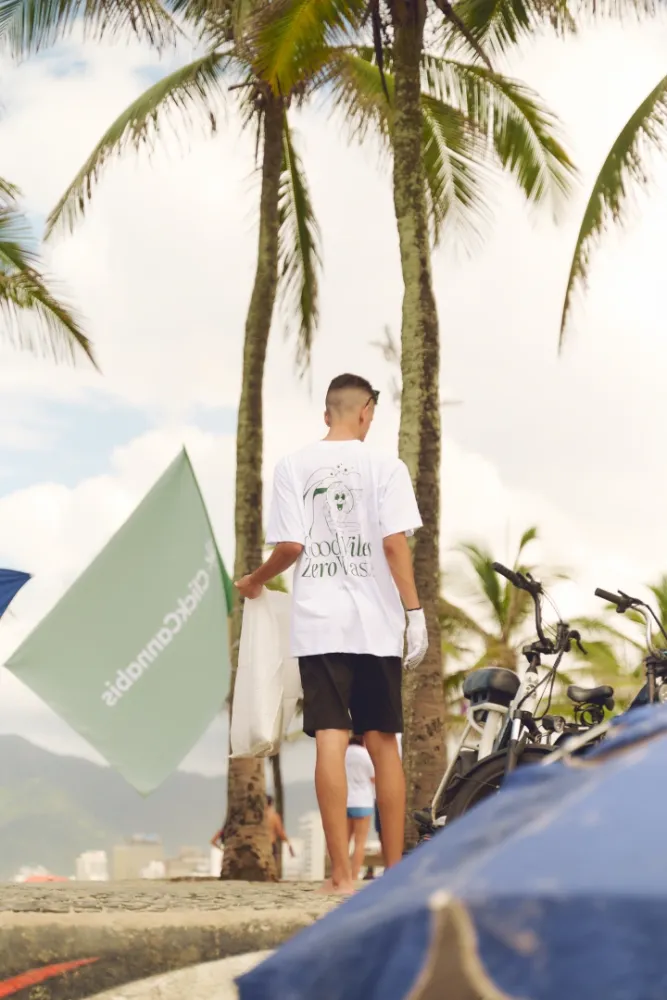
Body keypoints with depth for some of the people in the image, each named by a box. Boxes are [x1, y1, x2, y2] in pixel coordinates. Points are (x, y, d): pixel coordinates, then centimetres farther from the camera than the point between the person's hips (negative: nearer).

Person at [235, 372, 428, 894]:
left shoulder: (294, 468, 4)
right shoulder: (384, 466, 1)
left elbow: (291, 546, -1)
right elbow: (394, 543, -6)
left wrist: (255, 581, 17)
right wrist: (414, 611, -3)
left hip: (319, 624, 0)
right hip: (376, 623, 0)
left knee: (330, 742, -5)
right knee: (384, 743, 9)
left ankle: (342, 873, -9)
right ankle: (395, 867, 13)